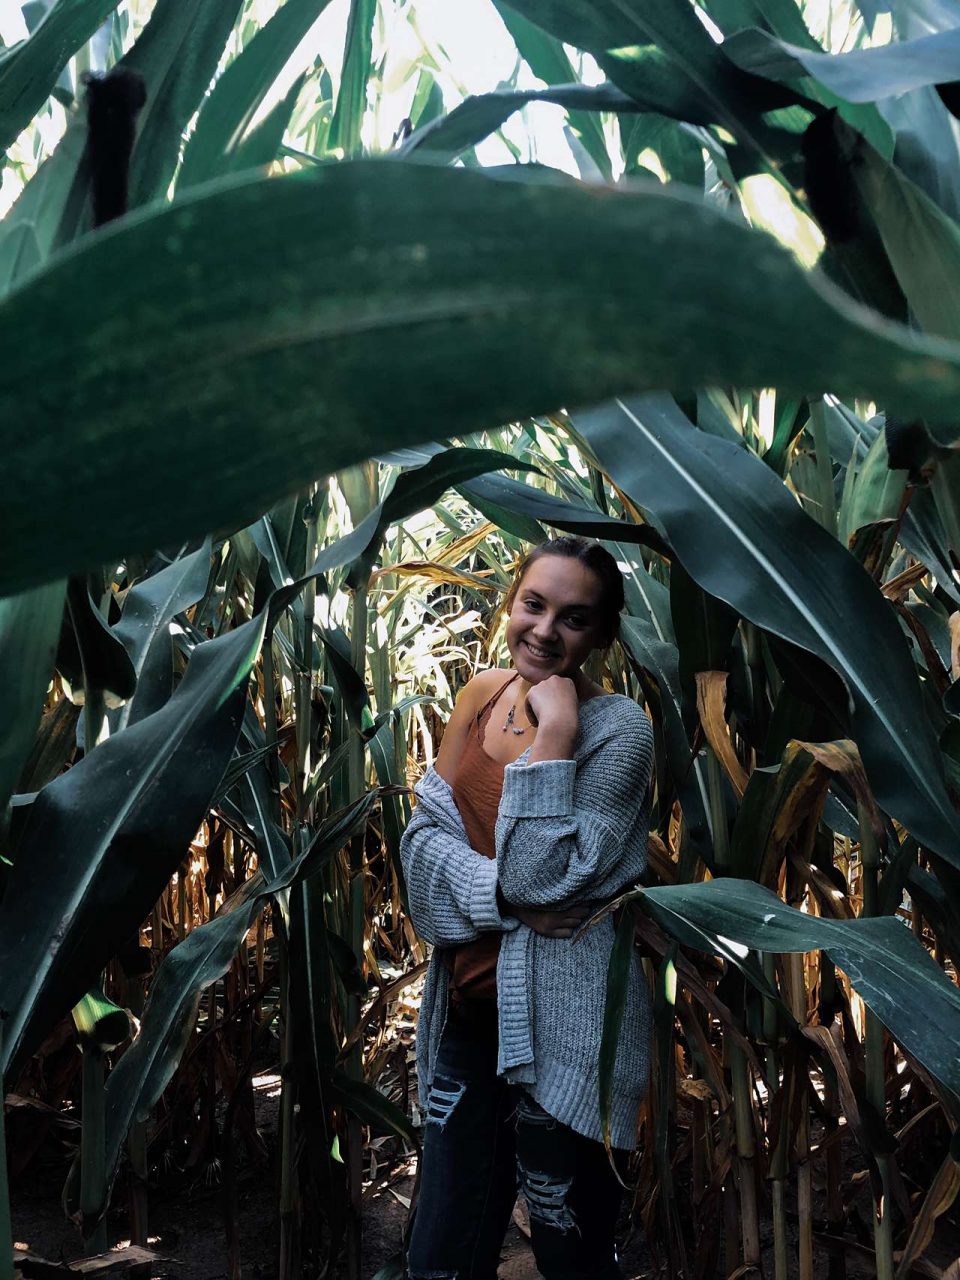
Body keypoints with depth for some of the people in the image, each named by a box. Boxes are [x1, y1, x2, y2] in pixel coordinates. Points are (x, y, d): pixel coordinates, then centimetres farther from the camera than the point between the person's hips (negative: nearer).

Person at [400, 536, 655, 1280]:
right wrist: (500, 893, -17)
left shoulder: (618, 729, -12)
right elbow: (423, 837, 0)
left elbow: (542, 876, -19)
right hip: (469, 1009, 5)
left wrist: (553, 734, -21)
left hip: (561, 1030, -5)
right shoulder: (481, 695, 6)